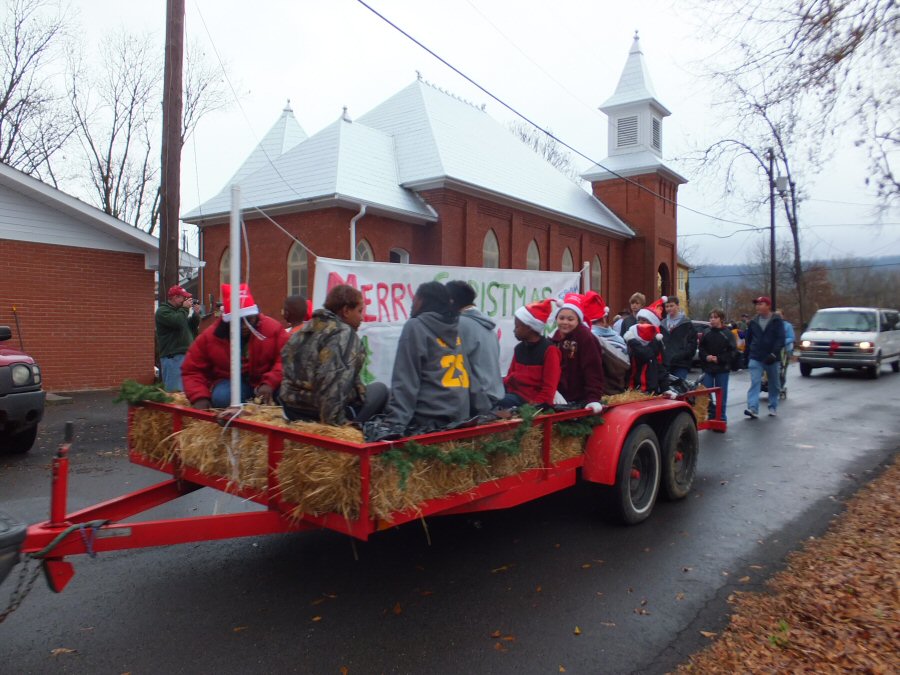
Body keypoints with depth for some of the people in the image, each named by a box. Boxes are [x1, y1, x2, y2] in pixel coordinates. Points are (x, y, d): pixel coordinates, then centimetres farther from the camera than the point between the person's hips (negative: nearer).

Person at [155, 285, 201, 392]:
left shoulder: (178, 311, 23)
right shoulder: (162, 311, -3)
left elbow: (194, 328, 22)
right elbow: (177, 322, -22)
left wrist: (196, 314, 7)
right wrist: (185, 308, -6)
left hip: (185, 355, 9)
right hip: (173, 356, -9)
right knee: (175, 390, -14)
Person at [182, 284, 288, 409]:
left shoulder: (272, 328, -15)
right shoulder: (210, 336, -10)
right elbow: (192, 370, -4)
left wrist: (270, 383, -31)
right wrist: (199, 397, -20)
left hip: (264, 382, -1)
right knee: (222, 397, -34)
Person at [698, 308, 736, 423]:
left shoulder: (728, 334, -4)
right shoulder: (706, 333, 6)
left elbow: (732, 352, -6)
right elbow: (701, 348, 8)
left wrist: (719, 359, -15)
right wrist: (706, 357, -11)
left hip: (722, 369, -3)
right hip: (707, 368, 3)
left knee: (721, 394, 5)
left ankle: (721, 417, 15)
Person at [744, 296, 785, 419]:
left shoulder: (777, 321, -1)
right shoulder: (753, 322, 9)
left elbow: (781, 339, -9)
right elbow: (748, 339, 17)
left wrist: (774, 354, -20)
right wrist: (747, 356, 15)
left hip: (771, 359, -1)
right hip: (755, 358, 1)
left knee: (774, 384, 11)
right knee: (755, 382, -12)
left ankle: (773, 407, 25)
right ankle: (753, 408, -21)